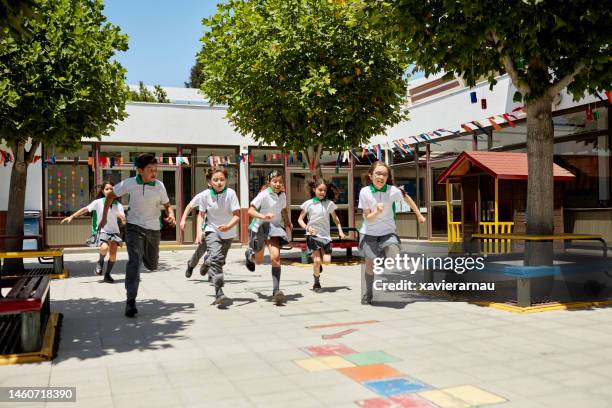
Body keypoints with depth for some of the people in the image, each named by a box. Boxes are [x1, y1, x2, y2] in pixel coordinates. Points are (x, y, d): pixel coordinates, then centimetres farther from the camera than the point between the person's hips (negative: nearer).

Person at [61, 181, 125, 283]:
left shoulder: (117, 204, -4)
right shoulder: (98, 202, -6)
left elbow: (123, 219, -13)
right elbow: (85, 209, -3)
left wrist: (122, 218, -36)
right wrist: (72, 217, -5)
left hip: (114, 231, 2)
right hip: (102, 231, -2)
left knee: (113, 254, -7)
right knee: (104, 248, -29)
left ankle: (107, 275, 14)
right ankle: (100, 261, 5)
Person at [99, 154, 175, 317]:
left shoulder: (159, 186, -10)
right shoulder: (129, 183, -12)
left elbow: (167, 205, 3)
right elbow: (110, 195, 5)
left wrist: (171, 215, -20)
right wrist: (104, 217, 5)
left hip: (153, 229, 2)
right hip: (134, 227, -2)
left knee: (152, 266, 15)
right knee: (134, 261, -20)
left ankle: (144, 253, 53)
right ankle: (131, 301, -18)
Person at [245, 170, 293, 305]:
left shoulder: (282, 195, 0)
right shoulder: (264, 194, -17)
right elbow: (250, 210, -24)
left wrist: (288, 223, 14)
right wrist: (263, 216, -39)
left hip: (274, 228, 3)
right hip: (259, 228, -3)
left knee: (275, 257, -21)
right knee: (259, 261, 14)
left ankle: (276, 291, -17)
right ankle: (249, 254, 54)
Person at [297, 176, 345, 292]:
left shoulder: (329, 203, 2)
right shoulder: (308, 204, -3)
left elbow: (335, 218, 14)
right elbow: (300, 219, 2)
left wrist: (340, 231, 4)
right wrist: (307, 227, -15)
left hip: (325, 235, 2)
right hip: (313, 235, -2)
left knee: (327, 260, -7)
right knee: (317, 260, -12)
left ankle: (317, 265, 30)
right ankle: (316, 283, 10)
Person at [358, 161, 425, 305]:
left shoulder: (392, 190, -14)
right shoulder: (365, 192, -15)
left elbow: (407, 198, 7)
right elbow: (368, 217, -13)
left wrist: (419, 215, 15)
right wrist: (377, 211, -34)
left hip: (388, 233, 0)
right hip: (369, 234, 0)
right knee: (370, 265, 7)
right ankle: (368, 294, 30)